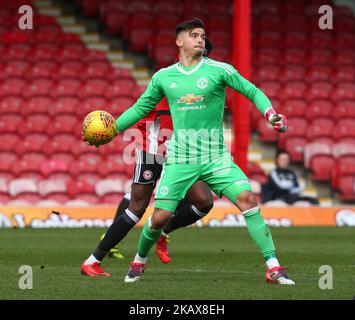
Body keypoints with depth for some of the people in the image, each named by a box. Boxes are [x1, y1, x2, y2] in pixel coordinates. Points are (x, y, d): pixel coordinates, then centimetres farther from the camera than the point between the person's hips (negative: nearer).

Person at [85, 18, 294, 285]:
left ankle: (273, 267, -16)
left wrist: (271, 114, -15)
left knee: (247, 198, -19)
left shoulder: (219, 70, -2)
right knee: (160, 216, -2)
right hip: (179, 160, 1)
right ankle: (139, 261, 28)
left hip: (216, 158, -1)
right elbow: (141, 107, 18)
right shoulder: (163, 77, 6)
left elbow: (252, 91, 2)